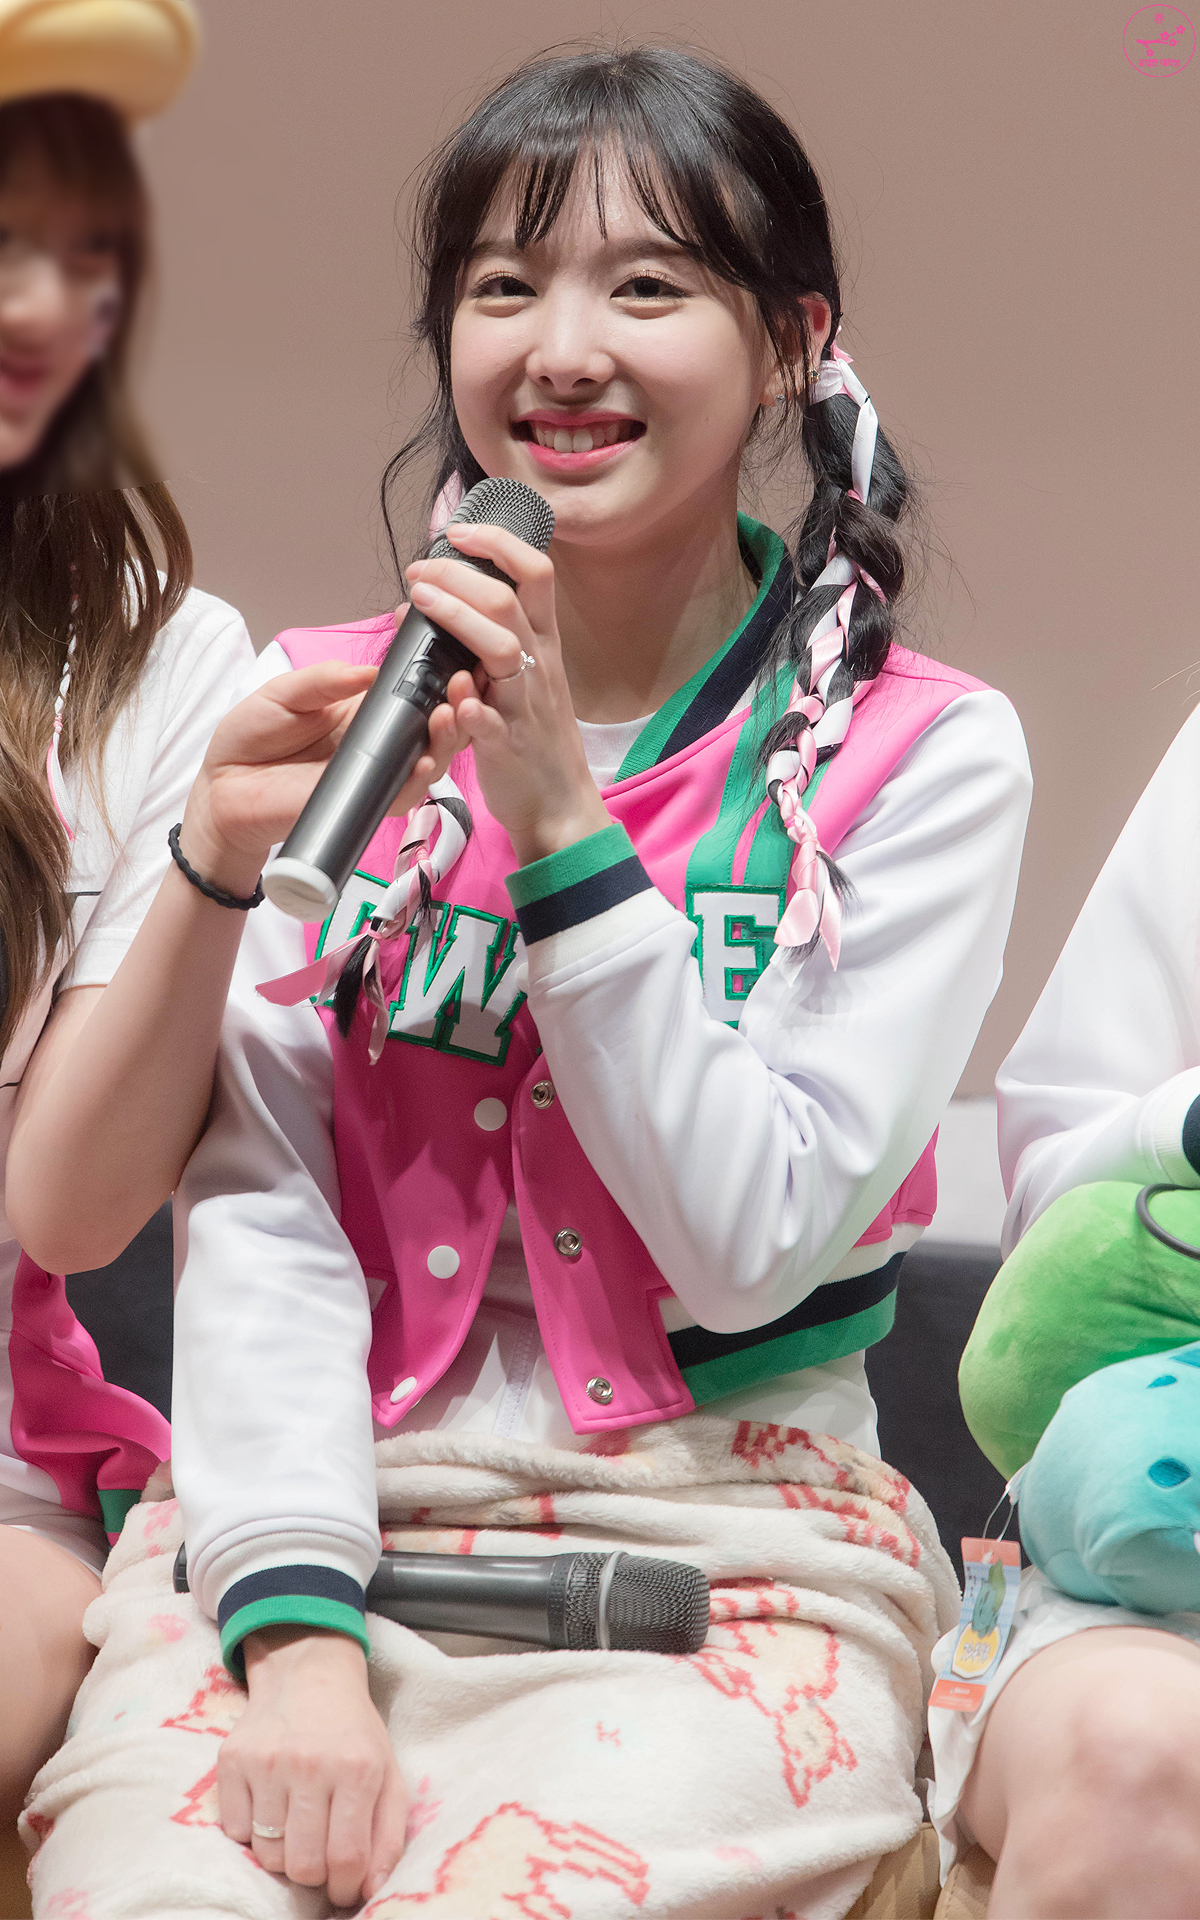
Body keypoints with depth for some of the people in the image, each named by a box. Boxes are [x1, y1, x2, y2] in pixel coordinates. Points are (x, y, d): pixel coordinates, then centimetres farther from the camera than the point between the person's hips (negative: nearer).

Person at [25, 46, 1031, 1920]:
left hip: (726, 1549, -1)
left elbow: (749, 1244, -8)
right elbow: (255, 1199, -2)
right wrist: (291, 1623, -16)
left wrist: (557, 818, -15)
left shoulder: (923, 758, 0)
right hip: (312, 1504, 1)